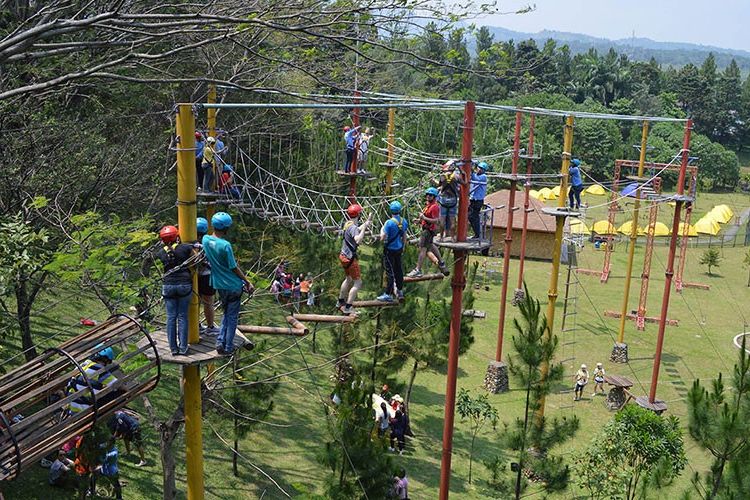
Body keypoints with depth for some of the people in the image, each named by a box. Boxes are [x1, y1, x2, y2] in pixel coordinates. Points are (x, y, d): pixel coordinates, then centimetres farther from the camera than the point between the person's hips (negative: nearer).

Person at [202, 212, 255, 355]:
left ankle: (220, 342, 13)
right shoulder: (225, 245, -23)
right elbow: (234, 268, -16)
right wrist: (247, 282, -5)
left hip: (219, 284, 6)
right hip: (233, 285, -6)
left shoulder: (205, 239, -4)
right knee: (232, 316, 8)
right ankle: (228, 348, 14)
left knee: (226, 314, 22)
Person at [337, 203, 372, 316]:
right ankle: (348, 308, -1)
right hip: (350, 258, -10)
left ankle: (341, 302, 41)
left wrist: (367, 221, 28)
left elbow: (358, 230, 26)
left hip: (344, 256, 10)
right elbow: (358, 240, -40)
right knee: (357, 282, -1)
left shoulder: (348, 224, 5)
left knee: (348, 279, 27)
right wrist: (365, 227, -32)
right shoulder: (353, 227, -23)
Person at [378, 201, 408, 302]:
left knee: (390, 271, -1)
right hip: (399, 249, 6)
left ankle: (388, 295, 4)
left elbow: (382, 238, -20)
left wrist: (382, 230, -1)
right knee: (398, 269, 18)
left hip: (390, 250, -6)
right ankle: (400, 291, 31)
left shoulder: (389, 223, -22)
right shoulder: (404, 221, -2)